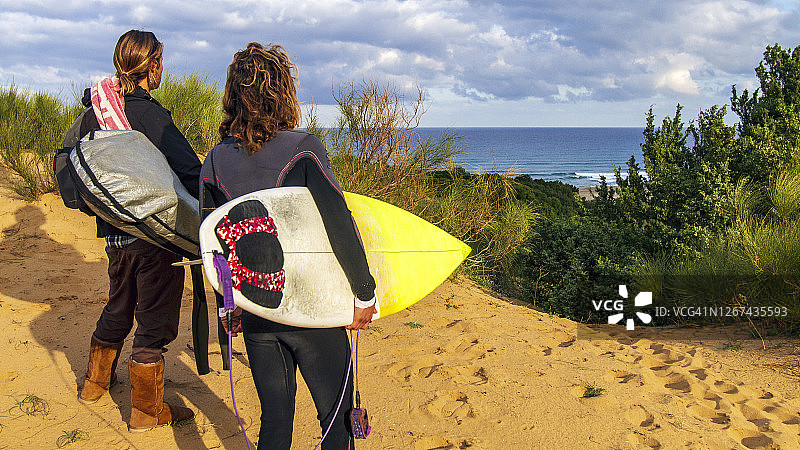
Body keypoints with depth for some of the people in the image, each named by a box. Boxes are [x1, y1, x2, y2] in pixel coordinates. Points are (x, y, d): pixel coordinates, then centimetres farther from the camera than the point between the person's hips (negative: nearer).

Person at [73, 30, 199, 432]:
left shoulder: (93, 111, 5)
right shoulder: (149, 113, -19)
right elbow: (190, 173, -24)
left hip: (114, 231, 8)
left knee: (118, 306, 26)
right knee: (154, 317, 5)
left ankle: (96, 382, 43)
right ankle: (147, 410, 16)